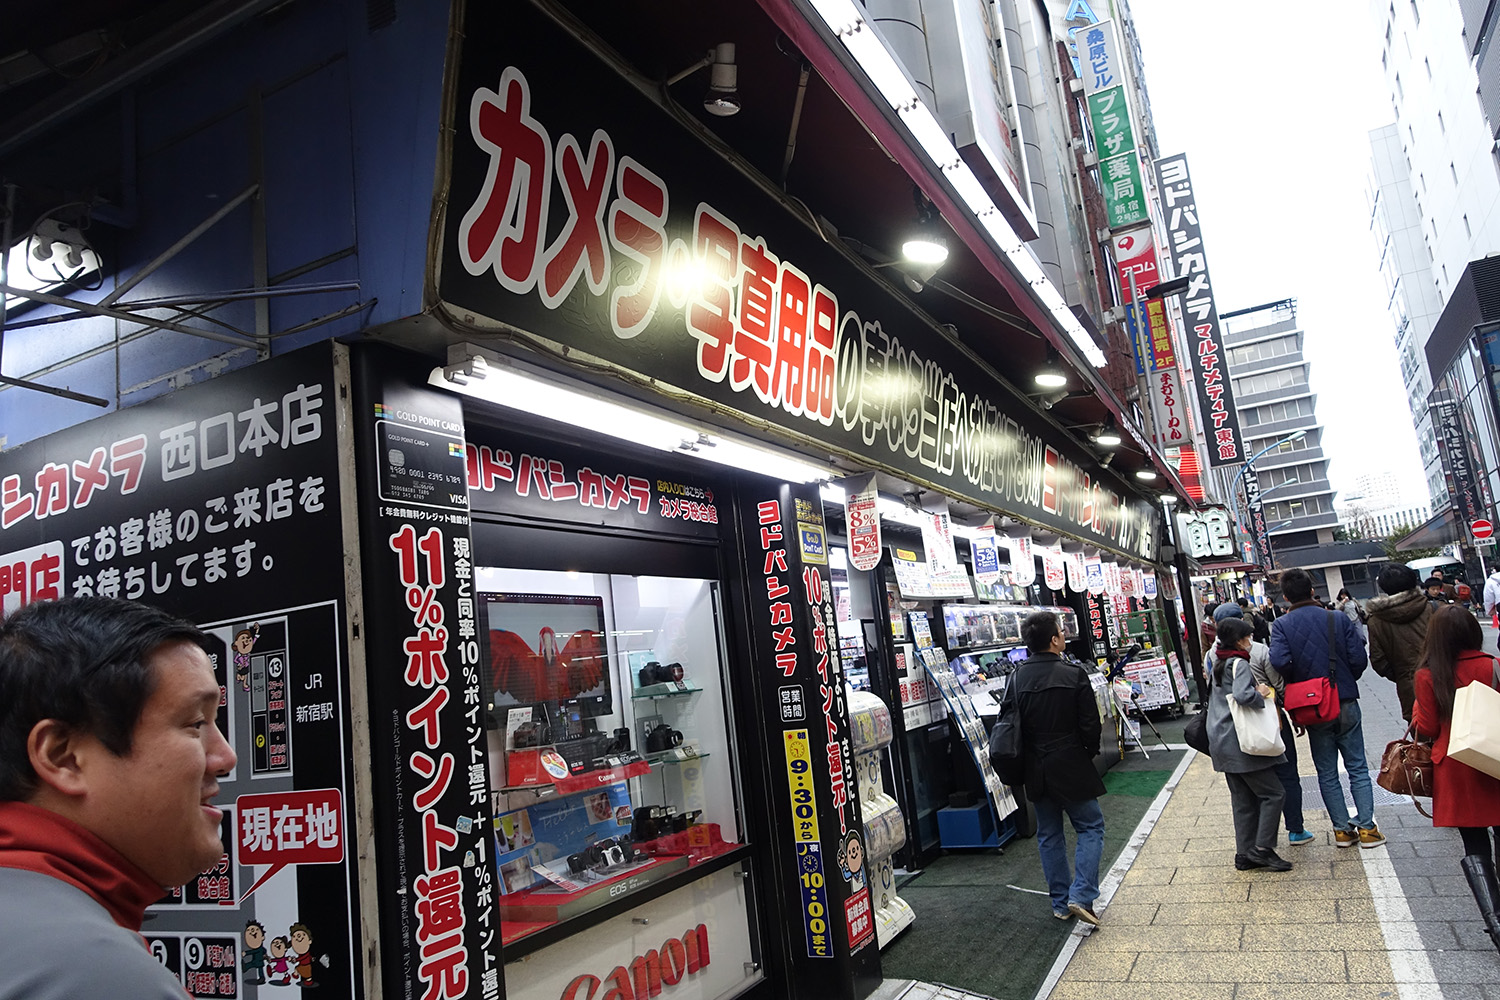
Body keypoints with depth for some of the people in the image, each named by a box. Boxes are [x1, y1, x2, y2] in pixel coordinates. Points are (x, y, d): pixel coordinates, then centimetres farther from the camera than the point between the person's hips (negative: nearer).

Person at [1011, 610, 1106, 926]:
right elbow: (1091, 725, -11)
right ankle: (1081, 896, 0)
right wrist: (1090, 752, 8)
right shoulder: (1074, 675, -14)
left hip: (1036, 771, 4)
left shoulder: (1016, 679, -4)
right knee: (1091, 828, 11)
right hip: (1071, 768, -4)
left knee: (1048, 835, 15)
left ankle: (1060, 903, 20)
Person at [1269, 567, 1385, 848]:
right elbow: (1359, 659, -7)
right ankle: (1367, 827, 12)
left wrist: (1297, 682, -4)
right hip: (1346, 704, 1)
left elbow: (1279, 661, -24)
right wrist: (1346, 681, 12)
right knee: (1357, 768, 12)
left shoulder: (1281, 625, -10)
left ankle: (1342, 829, 16)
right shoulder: (1338, 619, -6)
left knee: (1327, 773, 12)